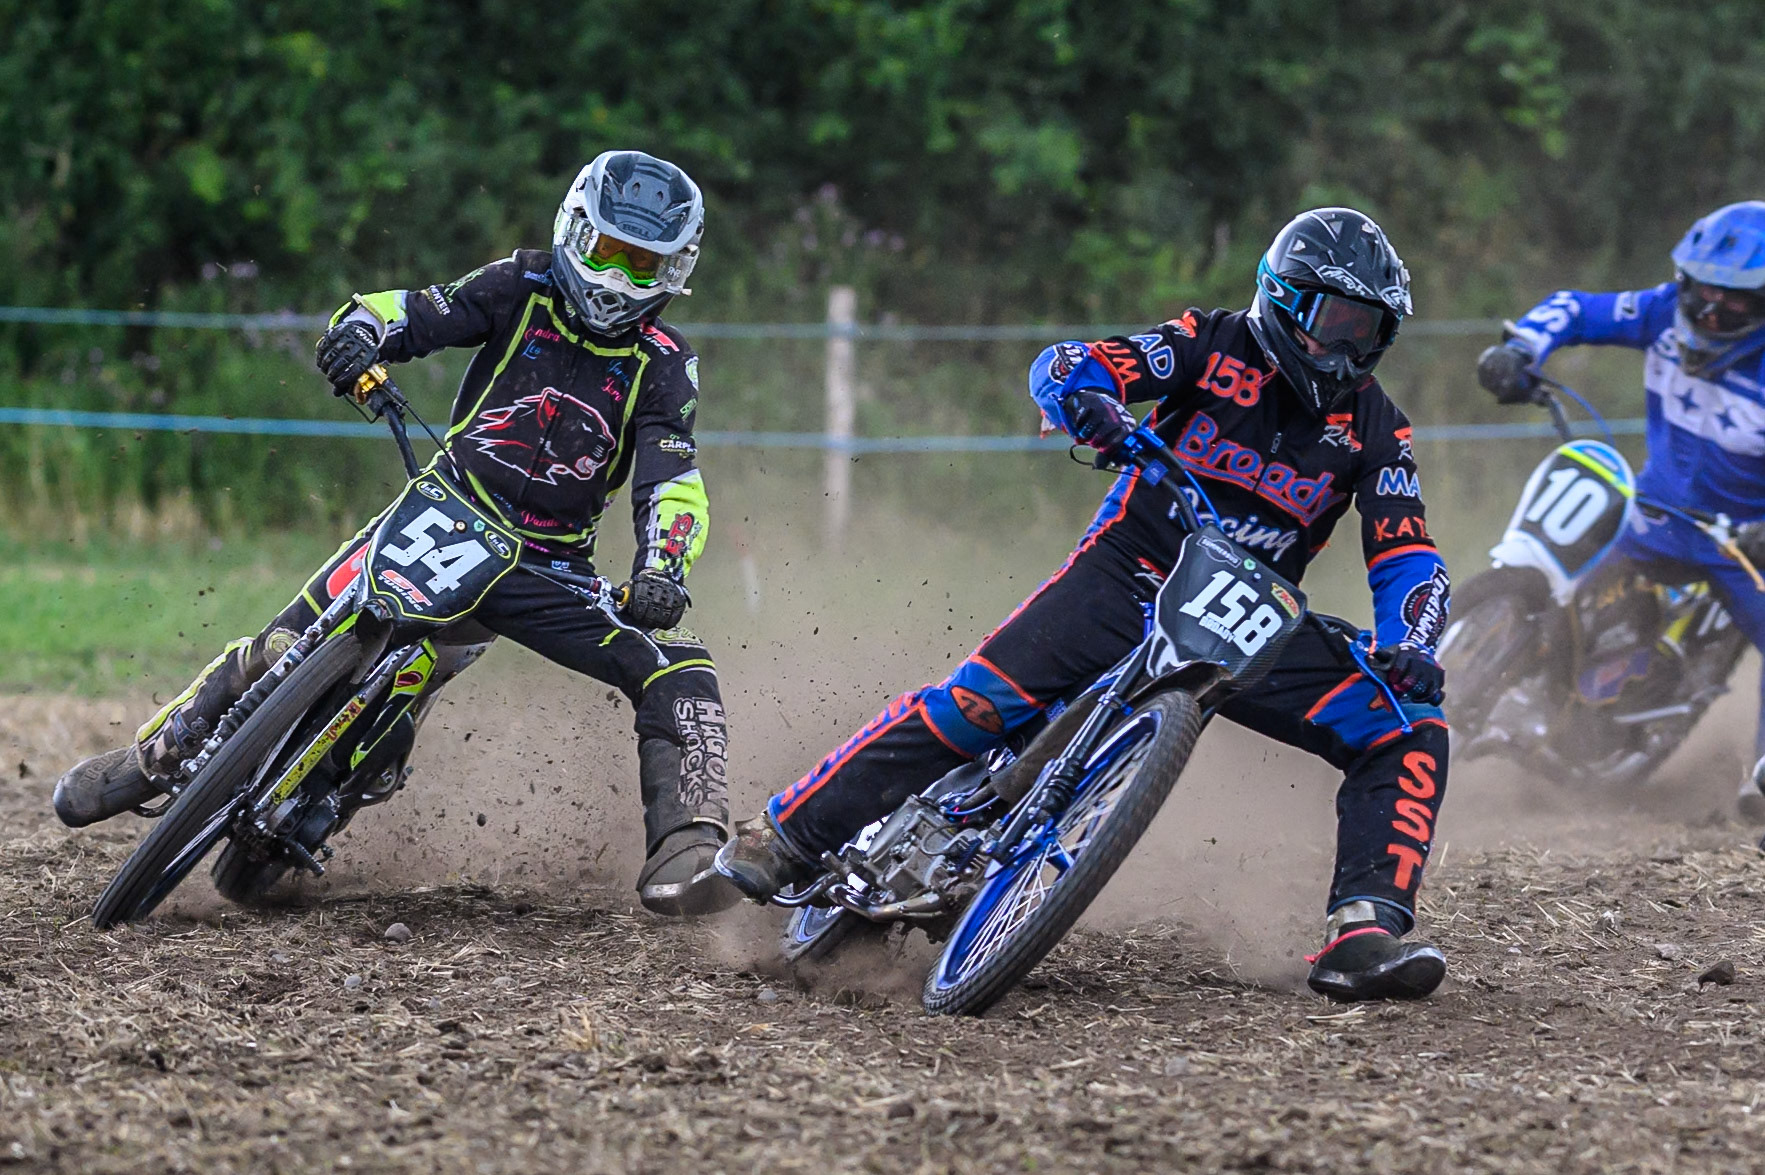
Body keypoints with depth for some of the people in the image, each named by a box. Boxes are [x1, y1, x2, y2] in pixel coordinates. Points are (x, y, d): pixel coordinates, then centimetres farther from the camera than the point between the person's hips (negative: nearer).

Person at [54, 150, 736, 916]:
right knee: (291, 643, -9)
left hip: (545, 570, 0)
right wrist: (359, 332, -27)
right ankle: (153, 758, 11)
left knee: (677, 672, -21)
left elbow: (672, 483, -9)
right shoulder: (524, 290, 1)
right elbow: (408, 313, -3)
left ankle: (686, 854, -25)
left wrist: (662, 569, -29)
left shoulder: (663, 365, 0)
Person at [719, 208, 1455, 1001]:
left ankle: (1363, 936, -23)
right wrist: (1088, 401, -35)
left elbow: (1407, 557, -1)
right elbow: (1059, 368, -11)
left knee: (1409, 733, -15)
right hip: (1130, 576, -3)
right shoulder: (1217, 346, -3)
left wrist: (1410, 647, -22)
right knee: (977, 701, -21)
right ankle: (783, 837, -11)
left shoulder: (1374, 428, 4)